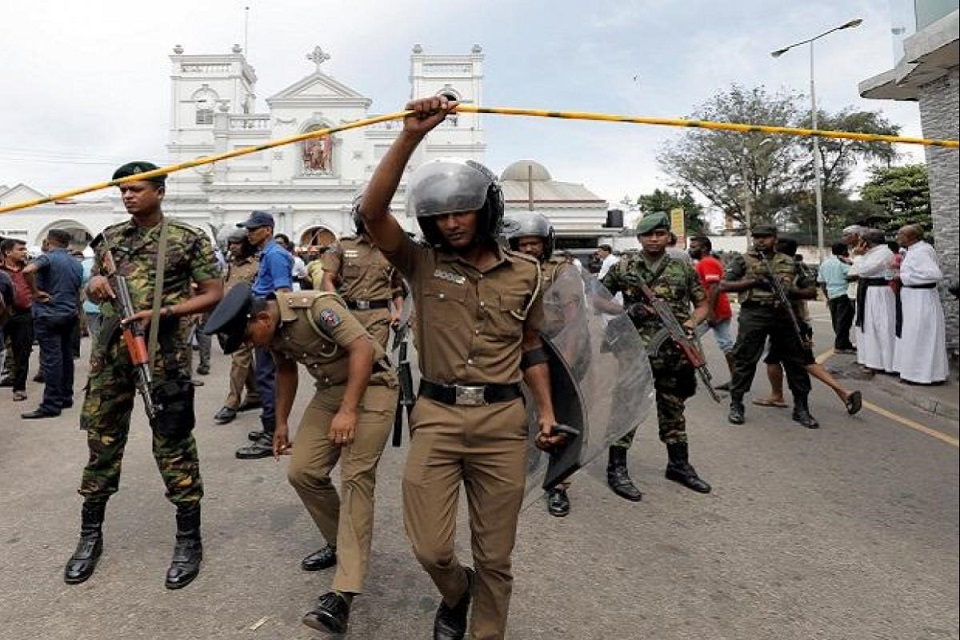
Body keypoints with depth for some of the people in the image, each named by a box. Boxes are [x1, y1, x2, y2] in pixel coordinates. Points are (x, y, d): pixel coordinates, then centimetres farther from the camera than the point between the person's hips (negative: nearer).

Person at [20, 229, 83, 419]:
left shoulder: (48, 257, -9)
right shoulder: (76, 263, 12)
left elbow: (28, 270, -30)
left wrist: (35, 292, -18)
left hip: (48, 315, -7)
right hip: (69, 315, 7)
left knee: (51, 359, -7)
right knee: (66, 356, 13)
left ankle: (51, 405, -6)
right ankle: (66, 398, 20)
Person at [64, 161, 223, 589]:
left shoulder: (188, 239, -2)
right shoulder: (110, 237, 13)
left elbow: (214, 293, -5)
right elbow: (94, 289, 22)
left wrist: (163, 312, -16)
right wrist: (94, 286, -3)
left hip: (164, 353, -5)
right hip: (111, 350, 5)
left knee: (173, 444, -1)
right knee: (102, 441, 12)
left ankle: (189, 540, 12)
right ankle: (90, 535, 29)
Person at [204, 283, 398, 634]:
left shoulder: (315, 307, -24)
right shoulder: (273, 330, 2)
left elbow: (362, 348, -28)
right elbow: (285, 370, 18)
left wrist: (348, 410, -30)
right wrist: (281, 421, 21)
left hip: (371, 387, -8)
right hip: (329, 390, 8)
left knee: (355, 477, -17)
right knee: (302, 471, 1)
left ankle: (343, 594, -17)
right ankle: (341, 543, 23)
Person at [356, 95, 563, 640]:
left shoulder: (525, 273, 6)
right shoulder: (423, 265, 2)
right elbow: (372, 211, -12)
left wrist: (547, 410, 4)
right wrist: (411, 134, -19)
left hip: (504, 421, 1)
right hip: (436, 416, 0)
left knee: (495, 556, 10)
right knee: (431, 548, 4)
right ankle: (456, 593, 40)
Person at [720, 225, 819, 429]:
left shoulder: (788, 262, 15)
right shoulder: (743, 261, 6)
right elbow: (723, 285, -1)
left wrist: (791, 290, -7)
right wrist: (752, 282, -11)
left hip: (782, 314, 4)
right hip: (753, 314, -3)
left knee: (795, 360, 6)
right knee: (744, 360, -2)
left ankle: (801, 408, 17)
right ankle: (736, 405, 10)